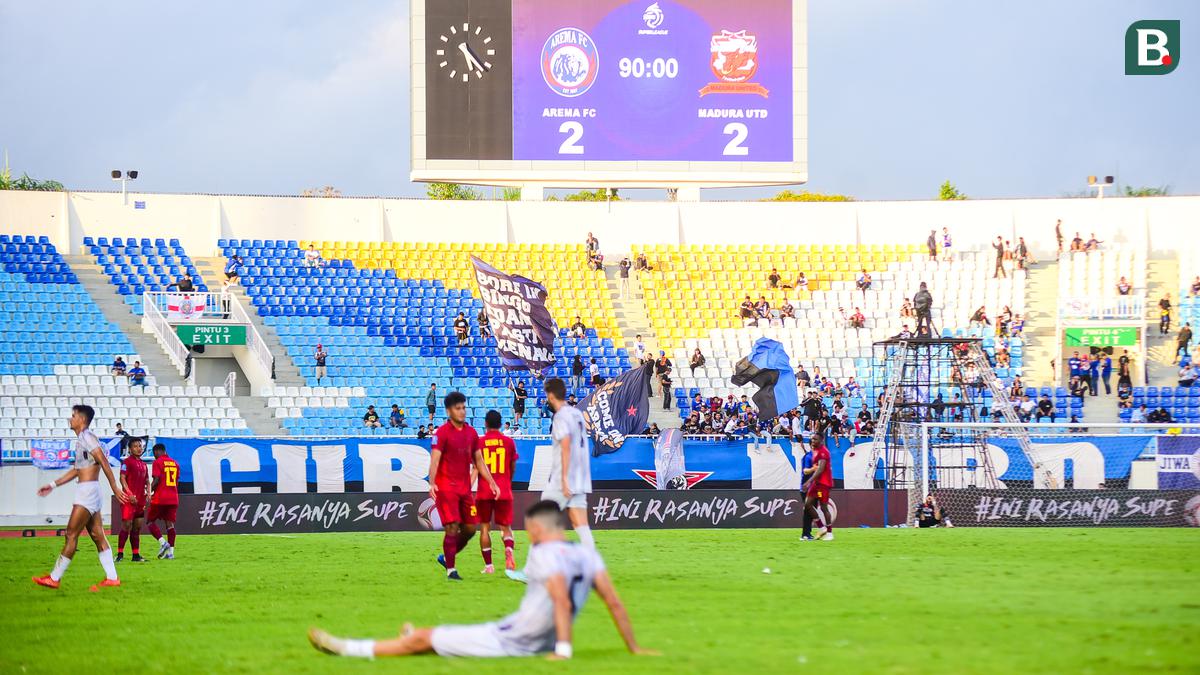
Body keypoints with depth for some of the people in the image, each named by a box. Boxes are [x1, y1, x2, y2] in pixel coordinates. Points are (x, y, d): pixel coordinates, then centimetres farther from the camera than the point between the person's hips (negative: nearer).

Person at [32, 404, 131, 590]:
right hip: (87, 492, 10)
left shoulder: (87, 437, -11)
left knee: (71, 534, -6)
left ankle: (54, 578, -4)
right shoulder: (81, 440, 19)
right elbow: (77, 470, 27)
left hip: (88, 490, -10)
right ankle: (112, 578, 4)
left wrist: (115, 488, -21)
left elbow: (104, 463, -18)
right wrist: (53, 485, 27)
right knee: (97, 536, 7)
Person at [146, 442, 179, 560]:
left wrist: (150, 492, -1)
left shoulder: (158, 462, -6)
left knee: (150, 521, 6)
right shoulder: (175, 463, 14)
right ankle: (170, 551, 0)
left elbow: (156, 480, -13)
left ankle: (162, 542, -14)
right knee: (170, 523, 6)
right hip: (173, 499, 6)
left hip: (160, 498, -6)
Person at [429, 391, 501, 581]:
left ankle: (446, 557, 27)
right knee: (452, 527, -11)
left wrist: (491, 482, 10)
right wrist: (432, 483, -33)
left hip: (465, 487, 6)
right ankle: (450, 570, -4)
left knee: (470, 528, 7)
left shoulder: (471, 433, 11)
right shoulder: (442, 433, -9)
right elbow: (434, 459, -18)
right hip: (446, 487, -6)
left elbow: (479, 461, 18)